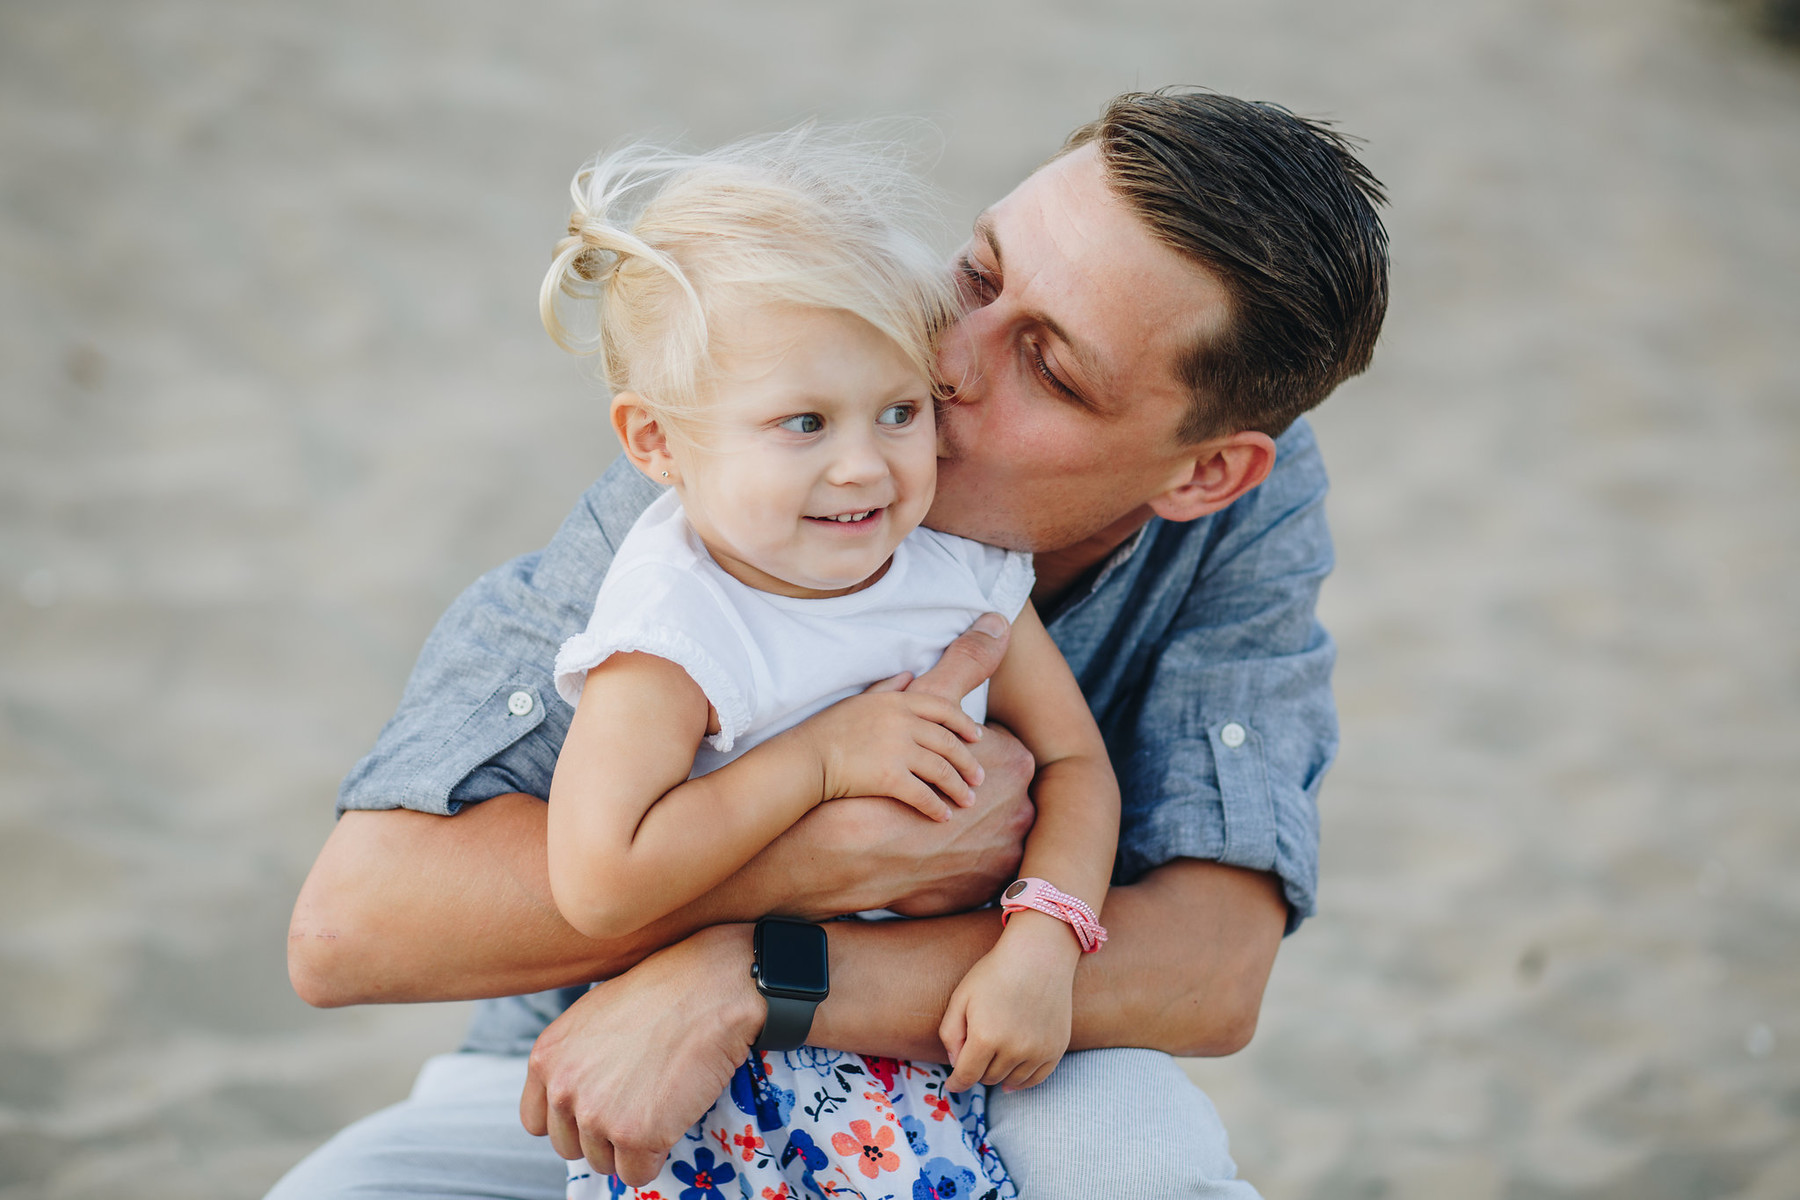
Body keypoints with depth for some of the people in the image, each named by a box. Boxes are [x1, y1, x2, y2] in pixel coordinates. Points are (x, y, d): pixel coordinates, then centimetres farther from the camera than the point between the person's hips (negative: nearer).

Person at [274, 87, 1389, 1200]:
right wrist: (853, 847, -36)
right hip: (594, 1087, -2)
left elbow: (1213, 968, -28)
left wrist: (742, 980, -36)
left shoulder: (1249, 504, -17)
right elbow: (347, 918, -29)